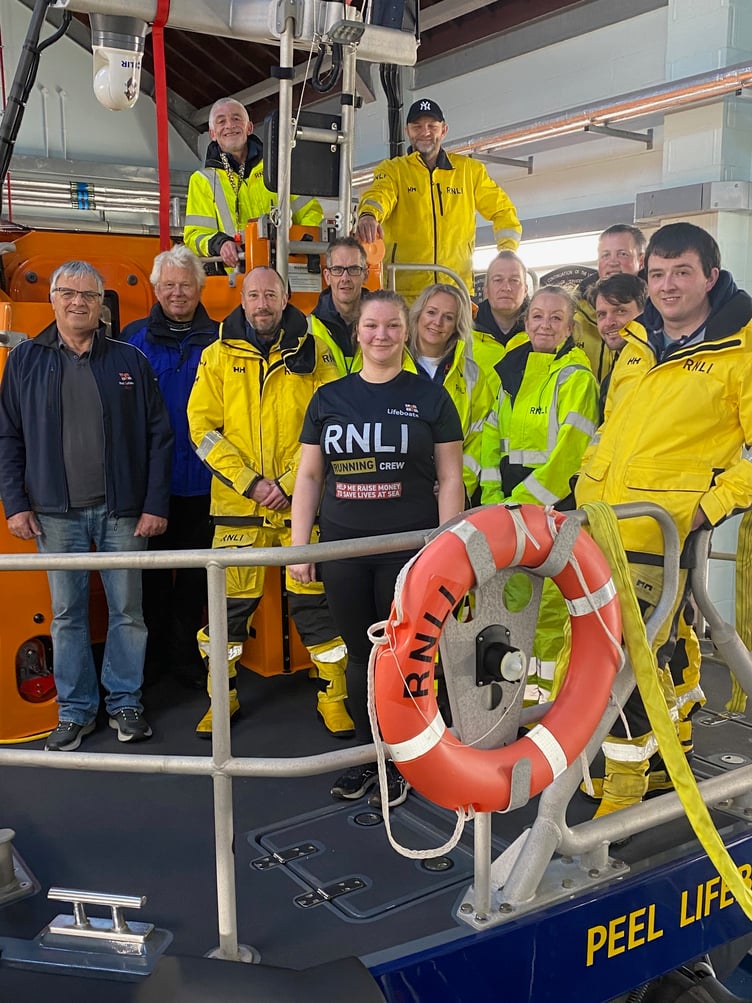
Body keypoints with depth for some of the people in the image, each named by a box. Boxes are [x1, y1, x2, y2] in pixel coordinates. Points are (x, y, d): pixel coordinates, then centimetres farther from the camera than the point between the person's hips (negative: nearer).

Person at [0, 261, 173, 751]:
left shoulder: (130, 360, 3)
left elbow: (159, 436, 1)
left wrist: (155, 505, -5)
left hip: (121, 509, 0)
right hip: (56, 512, 1)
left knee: (127, 609, 6)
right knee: (67, 613, 8)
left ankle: (125, 701, 21)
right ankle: (76, 710, 20)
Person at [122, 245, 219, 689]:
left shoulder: (219, 339, 4)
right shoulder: (134, 337, 4)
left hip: (201, 481, 0)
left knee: (195, 573, 10)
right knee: (151, 569, 10)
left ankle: (186, 654, 24)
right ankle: (150, 652, 25)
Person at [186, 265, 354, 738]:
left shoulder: (313, 353, 5)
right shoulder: (218, 356, 7)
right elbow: (203, 427, 1)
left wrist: (291, 481, -9)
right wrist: (250, 482, -9)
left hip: (301, 501, -1)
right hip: (237, 504, 1)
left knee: (315, 599, 0)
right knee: (231, 602, 4)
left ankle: (333, 696, 16)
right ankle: (223, 697, 23)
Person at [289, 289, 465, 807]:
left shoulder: (430, 397, 3)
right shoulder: (329, 398, 10)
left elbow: (450, 479, 1)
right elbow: (309, 476, 11)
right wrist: (299, 547, 5)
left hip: (409, 545, -2)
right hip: (343, 546, 3)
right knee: (360, 654, 9)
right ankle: (368, 755, 26)